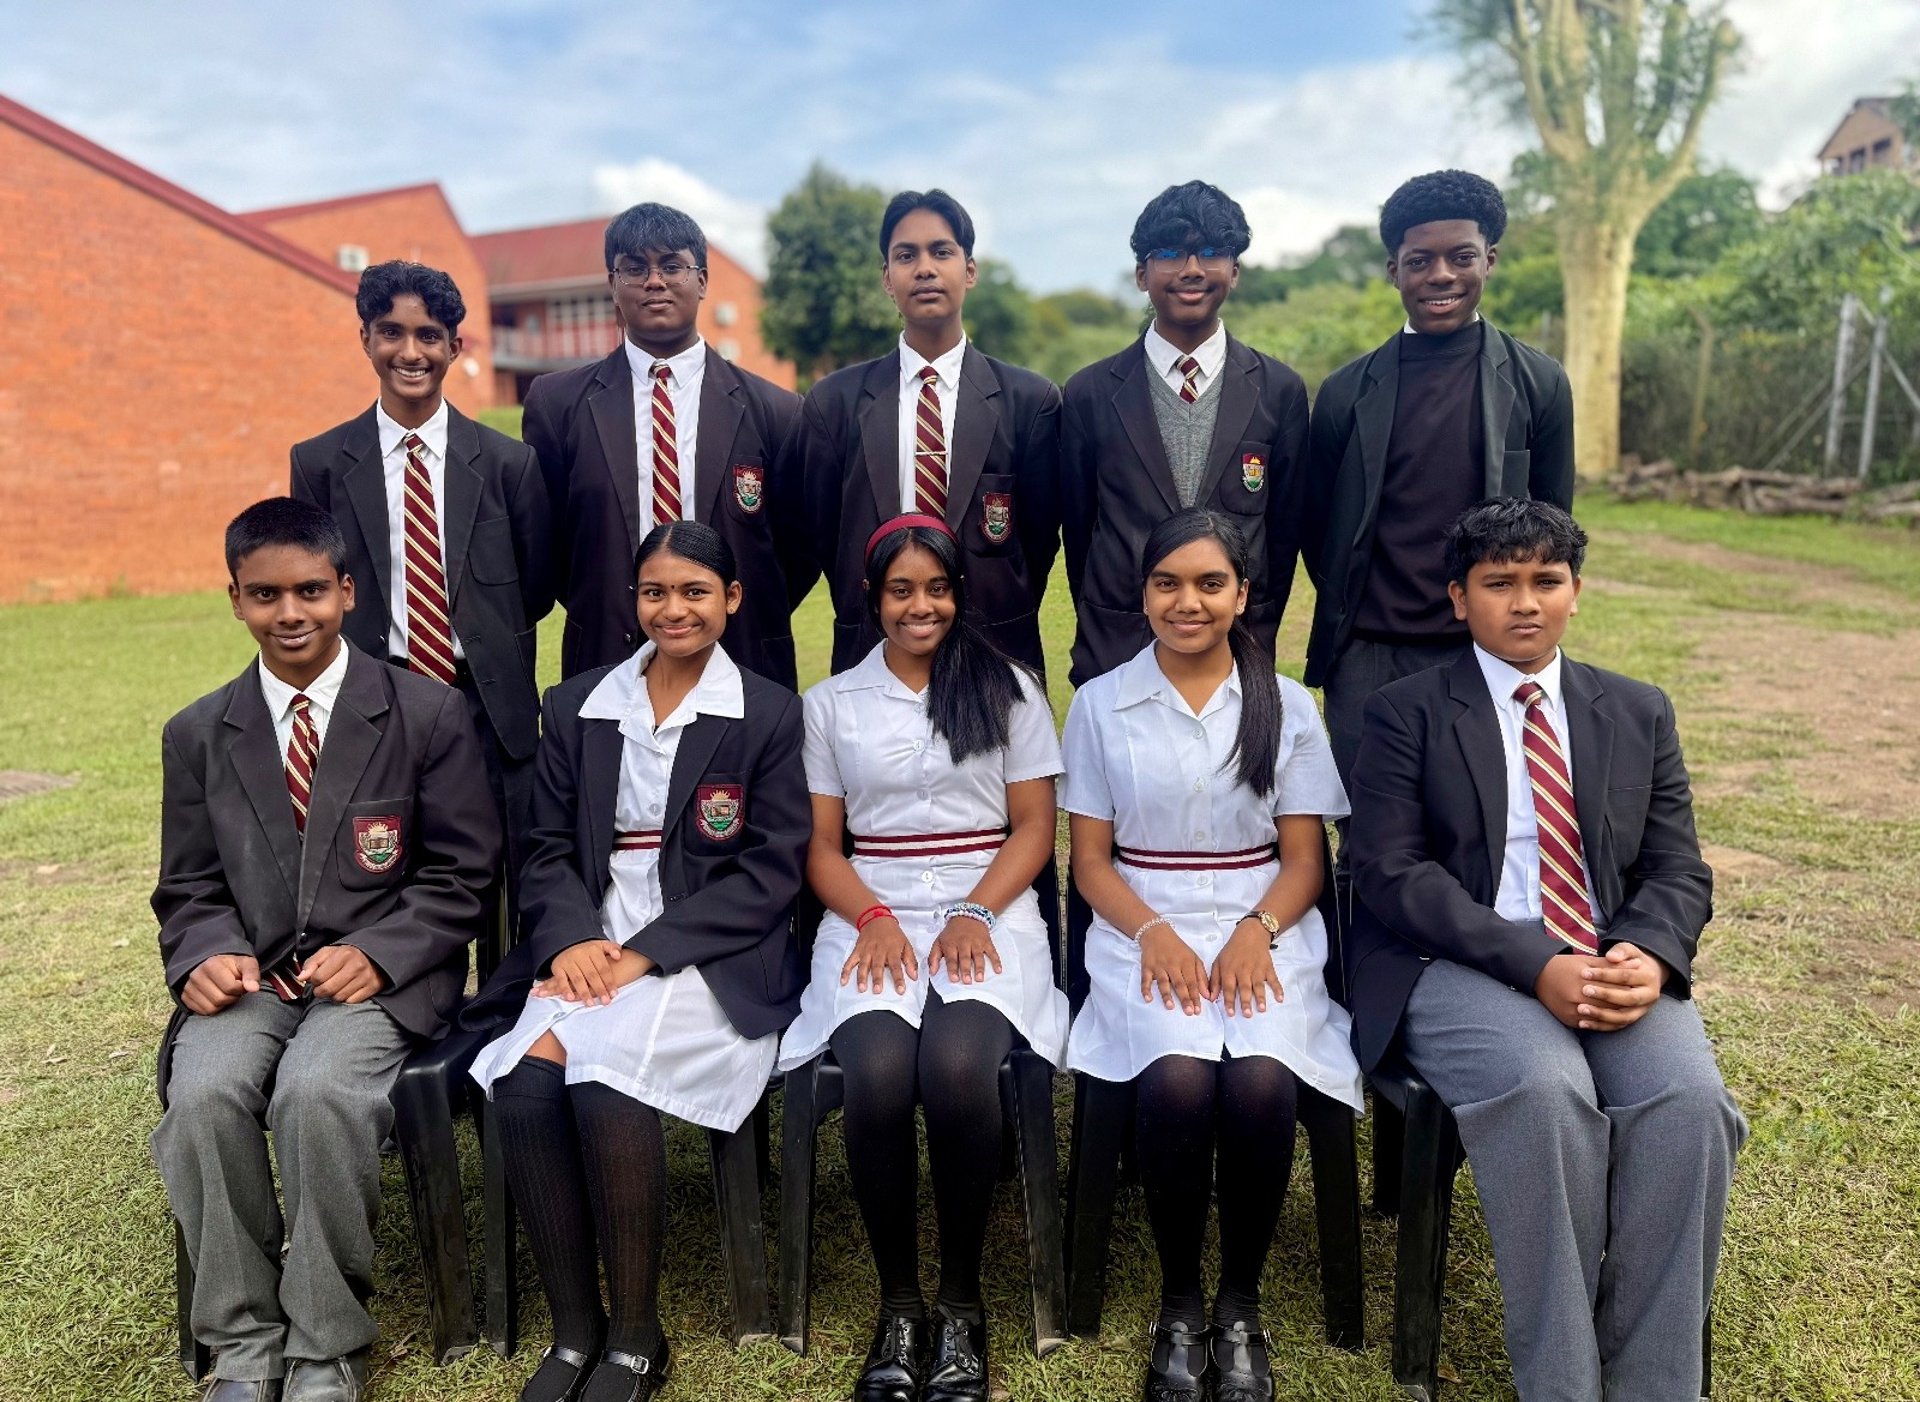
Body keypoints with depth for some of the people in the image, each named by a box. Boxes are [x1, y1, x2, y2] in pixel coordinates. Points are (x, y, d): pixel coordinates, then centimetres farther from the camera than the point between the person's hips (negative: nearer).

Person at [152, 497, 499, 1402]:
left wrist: (376, 954, -14)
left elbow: (459, 874, 0)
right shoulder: (196, 735, 12)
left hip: (381, 975, -3)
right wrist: (205, 954, -8)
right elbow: (189, 889, 15)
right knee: (203, 1096, -26)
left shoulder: (428, 714, 1)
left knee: (320, 1091, -31)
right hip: (249, 977, 3)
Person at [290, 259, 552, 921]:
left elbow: (536, 587, 10)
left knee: (505, 902, 4)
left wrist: (485, 643, 4)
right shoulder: (319, 463, 5)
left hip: (491, 710, 0)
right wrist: (352, 664, 2)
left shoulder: (508, 462, 3)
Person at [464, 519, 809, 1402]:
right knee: (524, 1082, -26)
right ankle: (573, 1331, -7)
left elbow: (771, 872, -4)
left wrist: (645, 953, -13)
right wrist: (574, 939, -12)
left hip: (710, 957, -3)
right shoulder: (575, 708, 13)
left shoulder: (770, 715, 2)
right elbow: (548, 851, 10)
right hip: (590, 948, 4)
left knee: (604, 1082, -29)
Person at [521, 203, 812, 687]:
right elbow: (543, 539, 8)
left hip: (742, 670, 0)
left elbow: (800, 545, 4)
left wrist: (749, 626, -2)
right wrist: (596, 611, 1)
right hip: (605, 670, 0)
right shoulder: (556, 402, 2)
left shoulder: (774, 410, -1)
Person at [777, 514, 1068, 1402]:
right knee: (878, 1077, -30)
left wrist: (975, 914, -10)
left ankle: (961, 1301, -9)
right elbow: (820, 843, 9)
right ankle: (899, 1302, -9)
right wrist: (874, 917, -10)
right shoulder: (831, 703, 13)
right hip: (871, 918, 1)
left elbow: (1034, 828, 7)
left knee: (957, 1069, -32)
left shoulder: (1010, 690, 11)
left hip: (988, 914, -1)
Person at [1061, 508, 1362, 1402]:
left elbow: (1305, 859, 6)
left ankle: (1241, 1303, -3)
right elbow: (1091, 860, 5)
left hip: (1264, 933, 1)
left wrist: (1256, 933, -14)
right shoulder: (1101, 703, 7)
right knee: (1177, 1081, -30)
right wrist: (1153, 933, -13)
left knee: (1261, 1083, -29)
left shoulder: (1285, 704, 8)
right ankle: (1178, 1301, -4)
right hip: (1144, 933, 0)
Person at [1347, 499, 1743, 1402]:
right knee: (1546, 1093, -32)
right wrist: (1534, 968, -19)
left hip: (1615, 967, 4)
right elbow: (1392, 874, -8)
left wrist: (1648, 957, -13)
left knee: (1687, 1101, -25)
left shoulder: (1639, 713, 15)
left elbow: (1678, 870, 11)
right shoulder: (1405, 712, 2)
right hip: (1460, 968, -3)